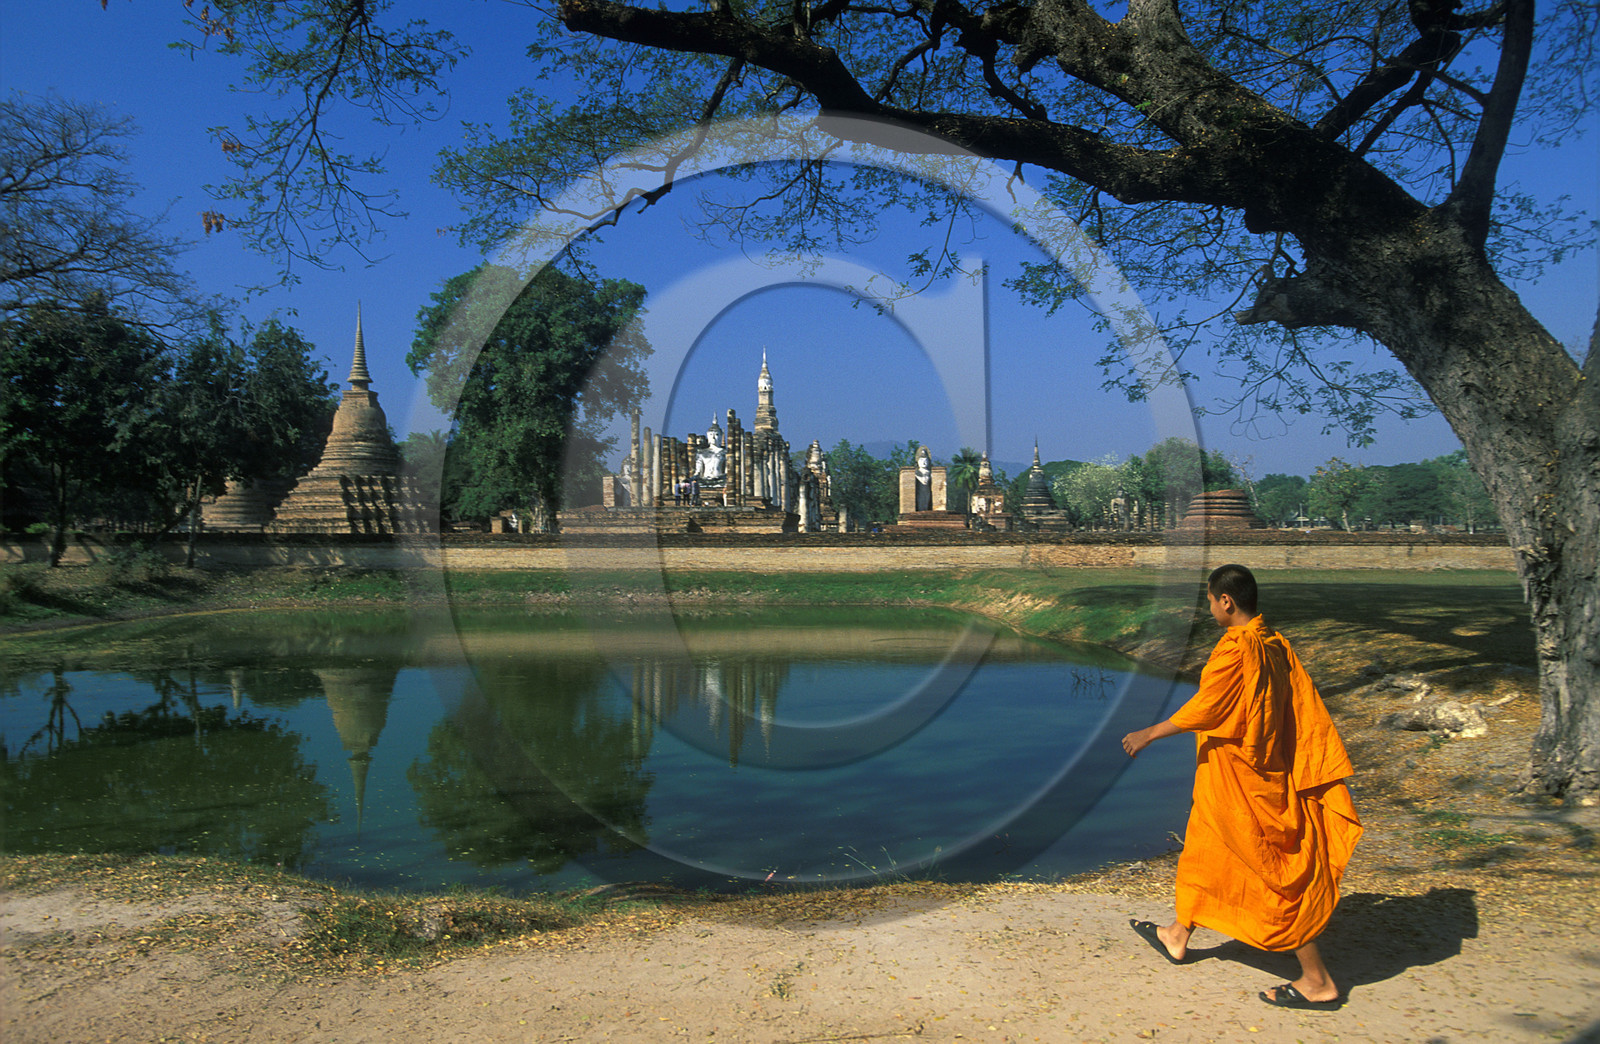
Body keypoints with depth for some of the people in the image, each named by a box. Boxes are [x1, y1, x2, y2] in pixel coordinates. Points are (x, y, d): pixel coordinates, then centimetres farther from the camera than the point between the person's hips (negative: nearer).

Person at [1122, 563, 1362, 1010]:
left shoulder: (1236, 649, -24)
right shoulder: (1275, 644, 4)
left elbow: (1204, 709, -24)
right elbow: (1307, 712, 7)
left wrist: (1149, 734, -13)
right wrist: (1327, 776, 12)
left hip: (1239, 783, -10)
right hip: (1266, 769, 10)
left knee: (1274, 874, -1)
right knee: (1204, 852, 23)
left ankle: (1318, 981, 9)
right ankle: (1178, 936, 39)